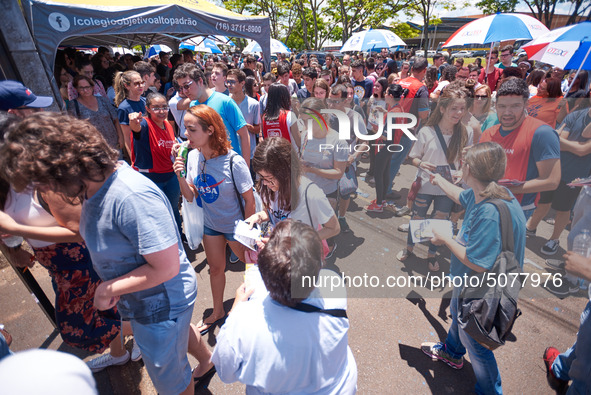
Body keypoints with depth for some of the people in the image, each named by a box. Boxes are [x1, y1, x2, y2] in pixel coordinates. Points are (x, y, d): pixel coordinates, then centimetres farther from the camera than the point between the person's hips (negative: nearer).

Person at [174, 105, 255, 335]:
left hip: (235, 225, -5)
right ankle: (218, 312, 45)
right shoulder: (193, 157, -10)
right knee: (216, 268, 21)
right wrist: (180, 176, -21)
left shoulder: (233, 162, -27)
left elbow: (249, 200, -18)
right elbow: (191, 196, -4)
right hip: (211, 224, 5)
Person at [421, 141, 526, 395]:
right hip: (468, 281, 9)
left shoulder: (490, 213, -39)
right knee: (458, 314, 33)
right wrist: (440, 181, 30)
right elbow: (461, 196, 15)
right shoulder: (480, 194, -10)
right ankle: (451, 352, 61)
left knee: (475, 342, 14)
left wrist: (446, 240, -21)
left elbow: (478, 263, -34)